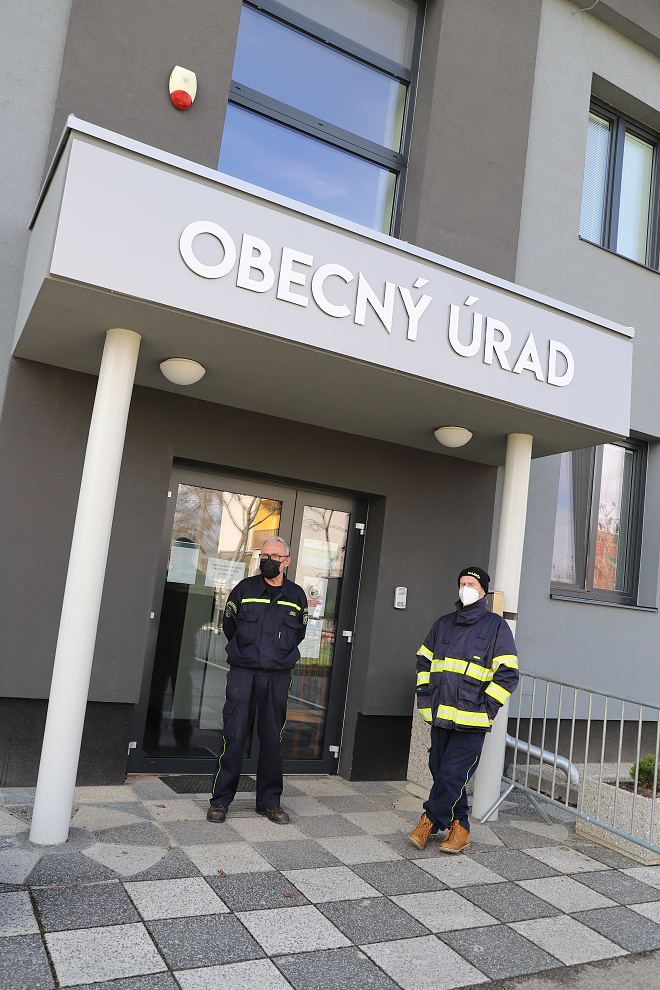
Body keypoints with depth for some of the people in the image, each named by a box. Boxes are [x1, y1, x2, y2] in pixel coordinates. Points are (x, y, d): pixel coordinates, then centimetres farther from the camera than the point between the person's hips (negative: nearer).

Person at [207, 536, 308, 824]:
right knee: (234, 736, -2)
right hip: (242, 674, -1)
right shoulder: (244, 589, 3)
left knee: (272, 739, 7)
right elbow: (228, 626, 13)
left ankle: (269, 801, 20)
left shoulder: (297, 596, 7)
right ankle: (220, 800, 11)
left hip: (278, 678, 2)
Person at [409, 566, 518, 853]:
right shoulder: (443, 624, 14)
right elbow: (424, 661, 22)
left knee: (452, 775, -6)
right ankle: (459, 829, 24)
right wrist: (426, 698, 12)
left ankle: (430, 821, 11)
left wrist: (485, 708, -8)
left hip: (471, 721, -5)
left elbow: (507, 674, -4)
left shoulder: (496, 626, 0)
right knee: (441, 773, 9)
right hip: (440, 716, 5)